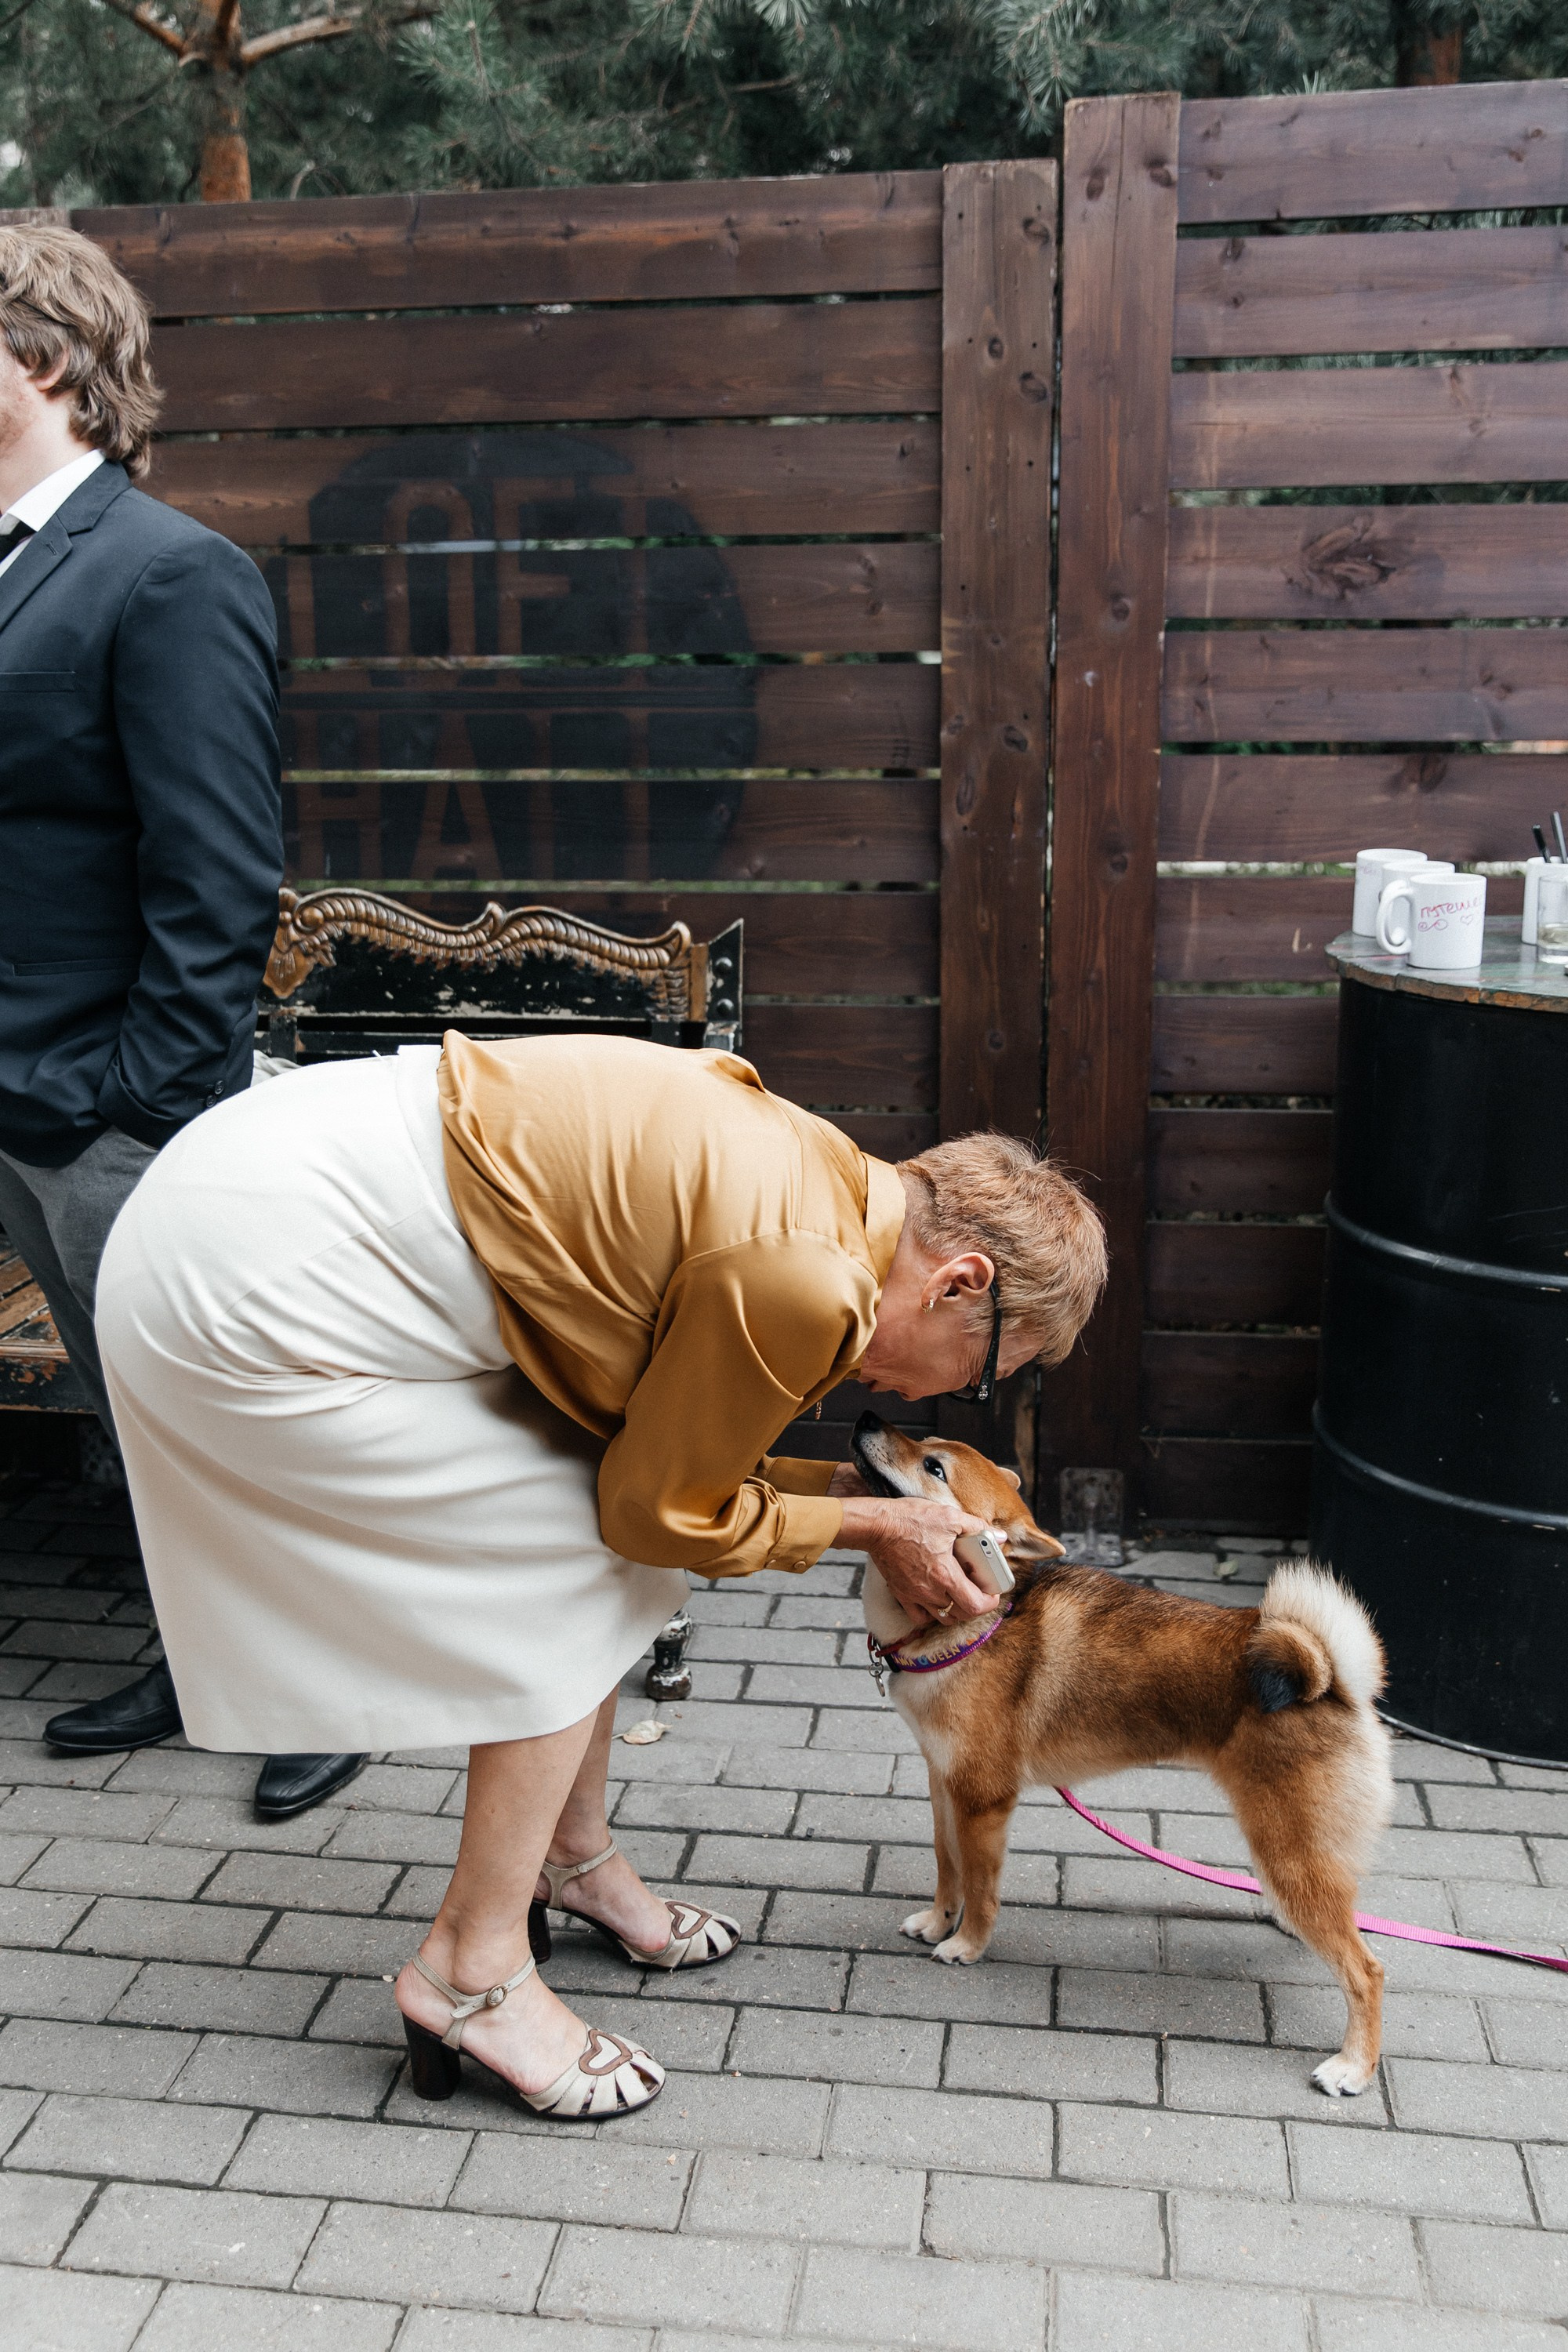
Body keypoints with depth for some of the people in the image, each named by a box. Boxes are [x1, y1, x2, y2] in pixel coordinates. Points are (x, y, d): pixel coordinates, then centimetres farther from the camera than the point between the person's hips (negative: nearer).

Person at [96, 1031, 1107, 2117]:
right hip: (252, 1307, -9)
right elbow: (661, 1514, -6)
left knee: (597, 1551, 15)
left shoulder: (820, 1176, 7)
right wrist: (872, 1526, 5)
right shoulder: (806, 1281, -21)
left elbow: (666, 1455, 15)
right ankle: (472, 1972, 13)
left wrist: (849, 1489, 15)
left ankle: (574, 1855, 34)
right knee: (577, 1586, 0)